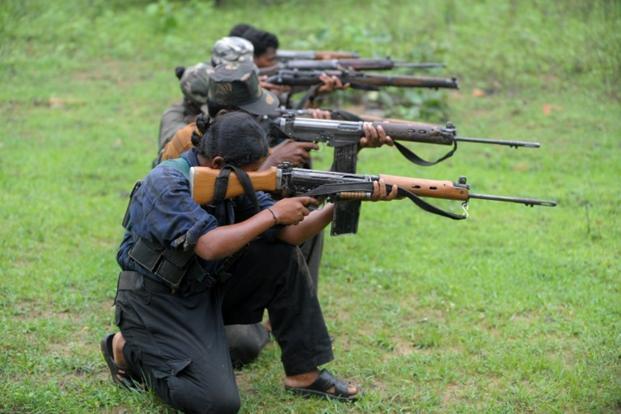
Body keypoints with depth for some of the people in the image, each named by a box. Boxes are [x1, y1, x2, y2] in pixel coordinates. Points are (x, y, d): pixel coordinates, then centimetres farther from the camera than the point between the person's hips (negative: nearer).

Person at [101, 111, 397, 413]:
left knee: (284, 258, -3)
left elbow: (290, 233, -3)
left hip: (206, 292, 8)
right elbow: (210, 246, -36)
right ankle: (129, 351, 3)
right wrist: (272, 214, -27)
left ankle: (304, 373, 6)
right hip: (157, 304, -8)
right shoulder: (166, 184, -25)